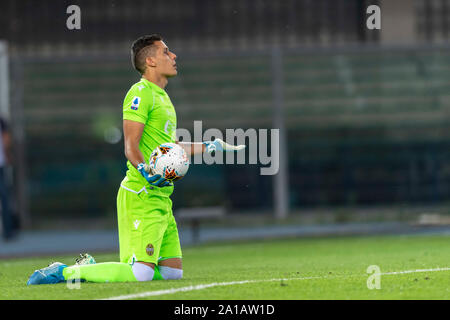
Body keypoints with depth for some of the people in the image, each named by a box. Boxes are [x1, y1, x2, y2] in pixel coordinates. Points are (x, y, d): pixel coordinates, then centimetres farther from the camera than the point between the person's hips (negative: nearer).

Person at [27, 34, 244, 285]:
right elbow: (131, 147, -16)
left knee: (173, 271, 6)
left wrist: (211, 146, 36)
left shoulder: (162, 96, 21)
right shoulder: (141, 93, -9)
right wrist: (145, 171, -33)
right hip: (142, 195, -10)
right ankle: (65, 272, -7)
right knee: (141, 273, -19)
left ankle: (92, 267, 15)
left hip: (161, 196, 10)